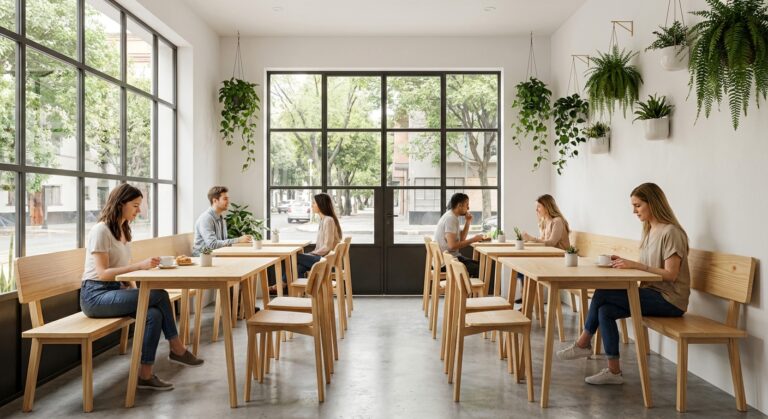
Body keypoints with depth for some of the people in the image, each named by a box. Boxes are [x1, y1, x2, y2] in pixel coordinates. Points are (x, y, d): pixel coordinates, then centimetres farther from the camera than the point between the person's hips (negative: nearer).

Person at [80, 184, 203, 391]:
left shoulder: (123, 230, 13)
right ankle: (176, 350, -11)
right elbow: (103, 273, -20)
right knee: (160, 296, -24)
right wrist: (140, 265, -27)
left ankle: (145, 375, -12)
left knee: (154, 314, -20)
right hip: (96, 296, -8)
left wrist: (133, 290, 0)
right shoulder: (101, 230, -13)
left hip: (115, 291, 8)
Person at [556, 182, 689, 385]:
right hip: (653, 294, 8)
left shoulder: (670, 232, -14)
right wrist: (625, 263, -4)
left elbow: (670, 275, -20)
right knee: (605, 310, -13)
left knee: (602, 294, -18)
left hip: (669, 300, -8)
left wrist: (635, 265, -22)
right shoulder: (649, 231, 14)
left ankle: (583, 344, 0)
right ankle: (613, 371, -6)